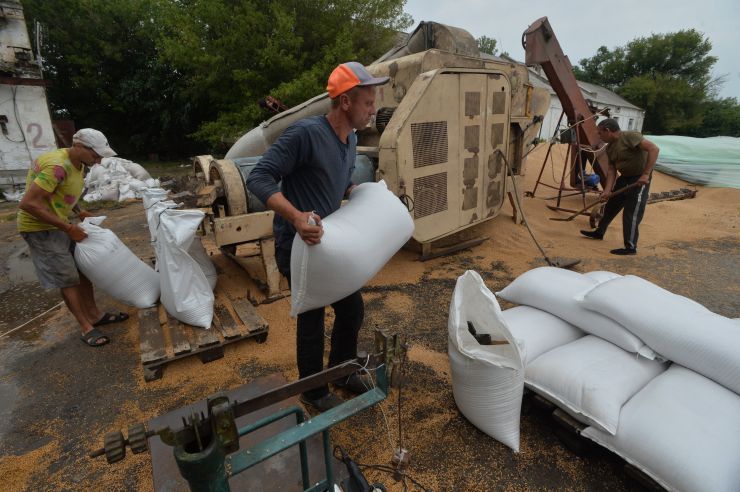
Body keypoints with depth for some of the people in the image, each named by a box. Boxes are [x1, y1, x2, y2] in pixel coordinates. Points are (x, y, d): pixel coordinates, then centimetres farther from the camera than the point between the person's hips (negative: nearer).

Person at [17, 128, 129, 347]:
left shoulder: (77, 163, 2)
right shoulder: (57, 166, -28)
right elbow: (28, 204, -30)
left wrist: (78, 213, 2)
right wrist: (68, 228, -26)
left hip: (60, 224, 9)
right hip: (40, 228, -9)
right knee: (67, 278, -5)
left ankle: (94, 315, 24)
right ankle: (86, 328, 6)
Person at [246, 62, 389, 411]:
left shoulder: (350, 138, 5)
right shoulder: (306, 133, -22)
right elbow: (258, 179, -25)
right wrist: (296, 217, -38)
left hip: (329, 242, 8)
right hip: (299, 247, -8)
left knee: (352, 310, 16)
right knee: (313, 319, 7)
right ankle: (313, 391, 34)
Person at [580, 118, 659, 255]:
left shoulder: (630, 136, -21)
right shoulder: (609, 148, 5)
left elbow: (654, 149, -28)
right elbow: (611, 170, 3)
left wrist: (646, 174, -33)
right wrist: (607, 190, -8)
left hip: (640, 178, -8)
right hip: (624, 177, 9)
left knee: (631, 213, -8)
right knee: (611, 206, 18)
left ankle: (630, 247, 0)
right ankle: (599, 232, 36)